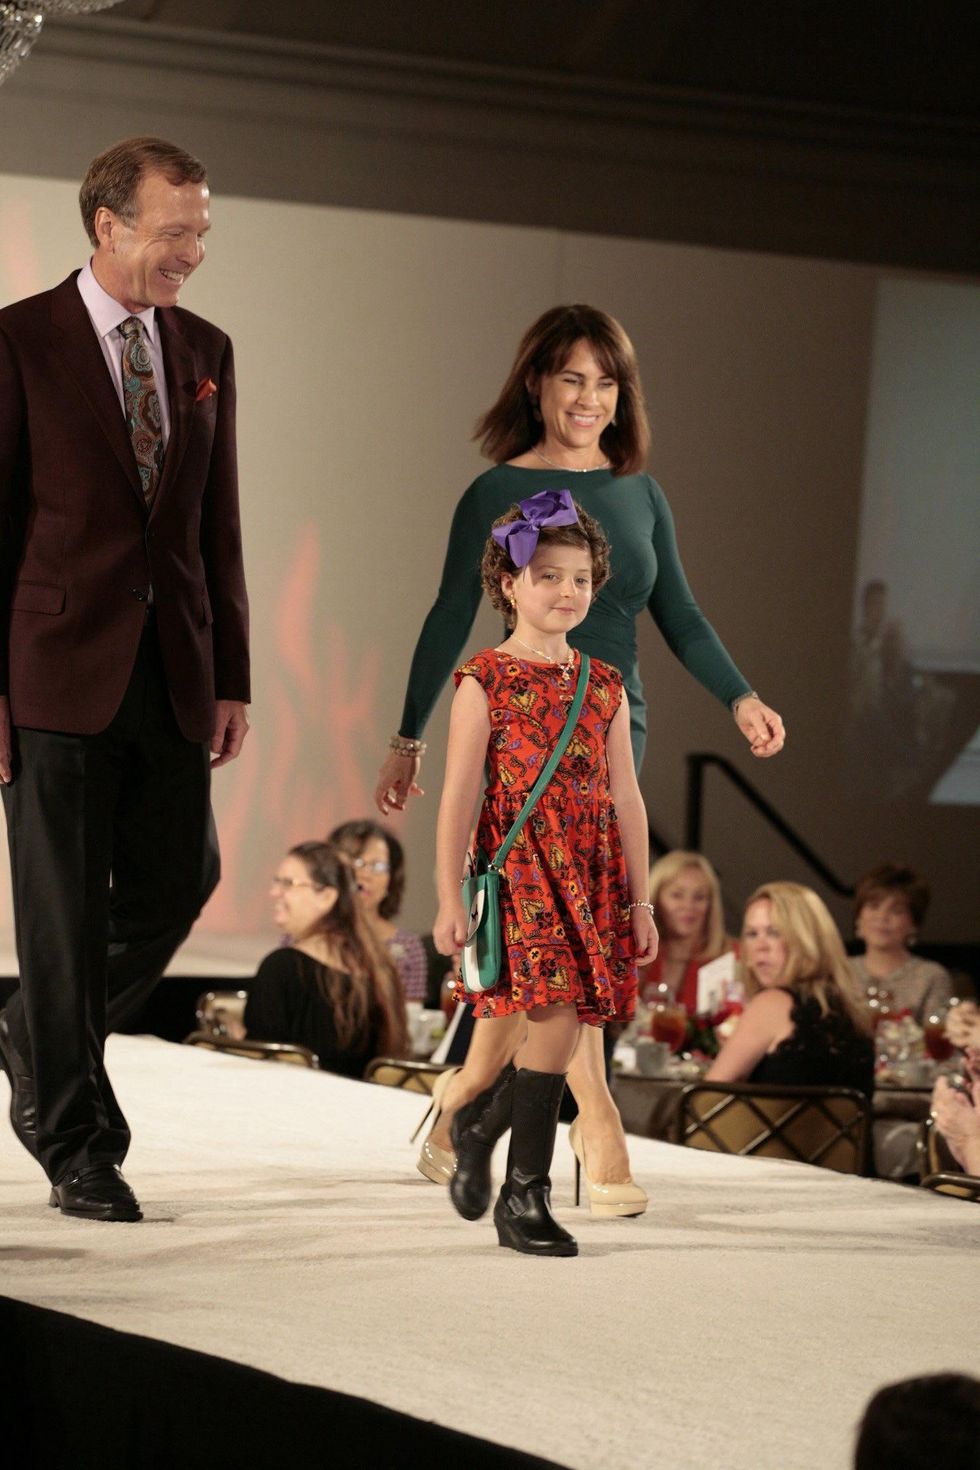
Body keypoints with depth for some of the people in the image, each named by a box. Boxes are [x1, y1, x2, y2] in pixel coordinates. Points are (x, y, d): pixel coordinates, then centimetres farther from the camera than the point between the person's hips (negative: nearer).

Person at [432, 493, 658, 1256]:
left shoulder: (604, 685, 12)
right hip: (520, 867, -5)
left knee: (560, 1023, 0)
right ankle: (525, 1195, -5)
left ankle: (478, 1124, 27)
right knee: (556, 1018, -14)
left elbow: (627, 798, 13)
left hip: (592, 876, 5)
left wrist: (641, 902, 12)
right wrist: (450, 901, -5)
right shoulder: (485, 680, -3)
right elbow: (459, 796, -3)